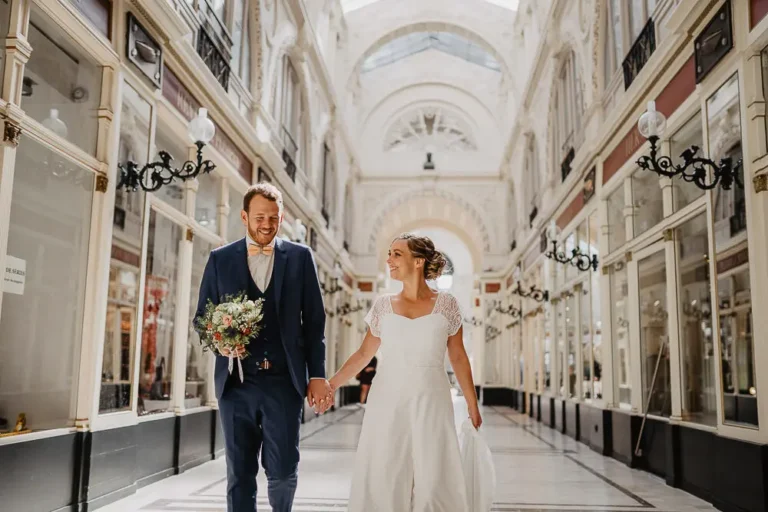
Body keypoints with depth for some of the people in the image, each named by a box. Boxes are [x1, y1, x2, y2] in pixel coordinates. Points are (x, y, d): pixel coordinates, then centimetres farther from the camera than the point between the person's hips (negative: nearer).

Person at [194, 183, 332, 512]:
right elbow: (202, 317, 10)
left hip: (284, 381, -1)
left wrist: (317, 375, 0)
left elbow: (314, 321, 5)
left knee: (283, 471, 1)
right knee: (240, 475, 7)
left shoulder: (300, 257, 5)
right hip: (236, 383, 1)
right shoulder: (220, 259, 7)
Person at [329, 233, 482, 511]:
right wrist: (330, 384, 0)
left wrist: (473, 406, 7)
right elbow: (363, 354, 9)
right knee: (383, 476, 4)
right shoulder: (383, 305, 3)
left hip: (430, 403, -1)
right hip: (387, 402, 2)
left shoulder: (446, 304, -1)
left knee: (433, 479, 0)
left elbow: (458, 357, 5)